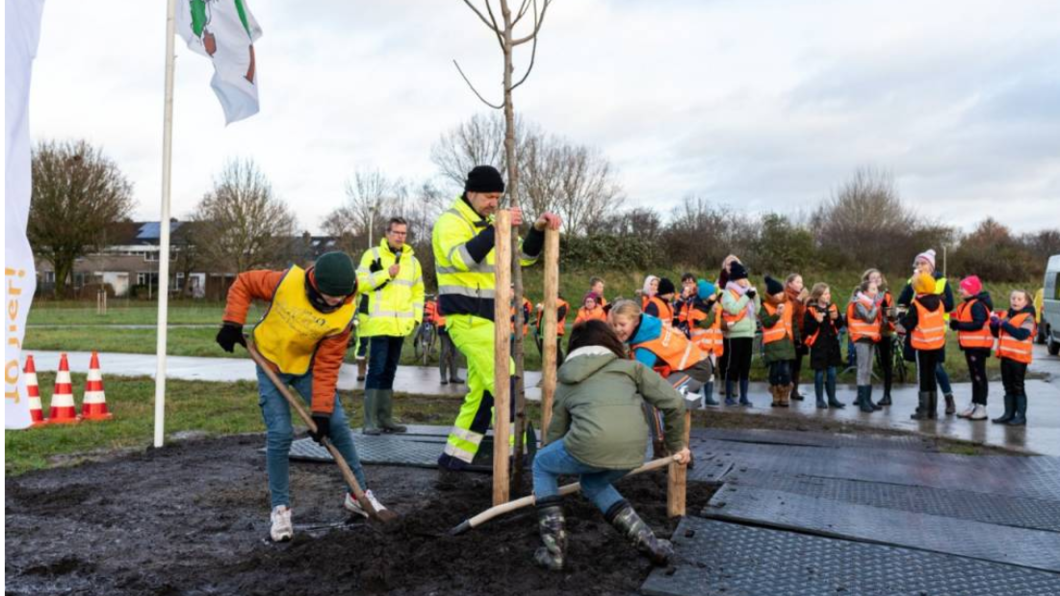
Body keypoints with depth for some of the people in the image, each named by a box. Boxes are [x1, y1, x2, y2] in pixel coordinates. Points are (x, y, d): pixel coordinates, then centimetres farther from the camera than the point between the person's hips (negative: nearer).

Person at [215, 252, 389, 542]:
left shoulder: (344, 314, -24)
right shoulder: (287, 281, -28)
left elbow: (327, 366, -20)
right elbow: (243, 283, -10)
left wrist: (321, 411, -21)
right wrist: (233, 323, -18)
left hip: (308, 367, 2)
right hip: (271, 363, -1)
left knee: (336, 424, -2)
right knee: (280, 434, -11)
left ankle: (359, 493, 15)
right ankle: (280, 507, 6)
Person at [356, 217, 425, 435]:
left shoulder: (412, 260, 15)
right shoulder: (373, 254, 0)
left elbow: (418, 292, 18)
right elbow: (360, 283, -8)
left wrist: (416, 316, 6)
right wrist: (386, 274, -16)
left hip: (400, 326, 5)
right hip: (379, 324, -5)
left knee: (389, 371, 12)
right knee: (376, 370, -8)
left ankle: (386, 418, 18)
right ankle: (370, 421, -5)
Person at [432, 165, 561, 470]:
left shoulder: (488, 225, 18)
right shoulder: (451, 221, -9)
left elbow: (523, 256, 15)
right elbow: (462, 258, -28)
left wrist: (538, 230, -3)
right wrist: (497, 228, -35)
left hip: (486, 318, 9)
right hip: (466, 318, -9)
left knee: (481, 390, 11)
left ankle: (454, 455, 19)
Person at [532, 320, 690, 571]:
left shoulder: (566, 383, 26)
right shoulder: (629, 367, 25)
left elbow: (555, 432, 33)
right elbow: (674, 403, 18)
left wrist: (544, 486, 47)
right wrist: (676, 445, 35)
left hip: (591, 444, -2)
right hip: (633, 450, 2)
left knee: (541, 465, 29)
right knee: (593, 482, 35)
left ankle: (554, 551, 22)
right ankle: (649, 542, 27)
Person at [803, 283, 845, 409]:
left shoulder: (832, 307, 7)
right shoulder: (811, 310, -9)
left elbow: (840, 325, 10)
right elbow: (806, 328, -13)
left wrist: (837, 318, -9)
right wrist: (817, 321, -26)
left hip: (832, 344, 5)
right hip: (818, 346, -5)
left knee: (831, 372, 9)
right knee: (819, 373, 2)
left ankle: (832, 399, 17)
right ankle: (820, 400, 10)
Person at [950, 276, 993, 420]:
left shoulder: (977, 305, -17)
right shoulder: (965, 304, 14)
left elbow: (979, 324, -26)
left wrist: (959, 325, -23)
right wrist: (955, 323, -1)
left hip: (978, 345, -10)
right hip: (970, 345, 10)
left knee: (979, 376, -4)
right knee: (974, 376, 16)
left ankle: (981, 407, 0)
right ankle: (973, 405, 23)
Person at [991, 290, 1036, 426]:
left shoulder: (1027, 317, -9)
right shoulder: (1007, 315, 13)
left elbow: (1021, 334, -23)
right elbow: (997, 333, 18)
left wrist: (1004, 324, -21)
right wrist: (994, 324, -1)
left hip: (1019, 357, -7)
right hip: (1006, 356, 7)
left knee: (1018, 387, -2)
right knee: (1008, 387, 12)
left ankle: (1021, 416, 4)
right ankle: (1009, 414, 18)